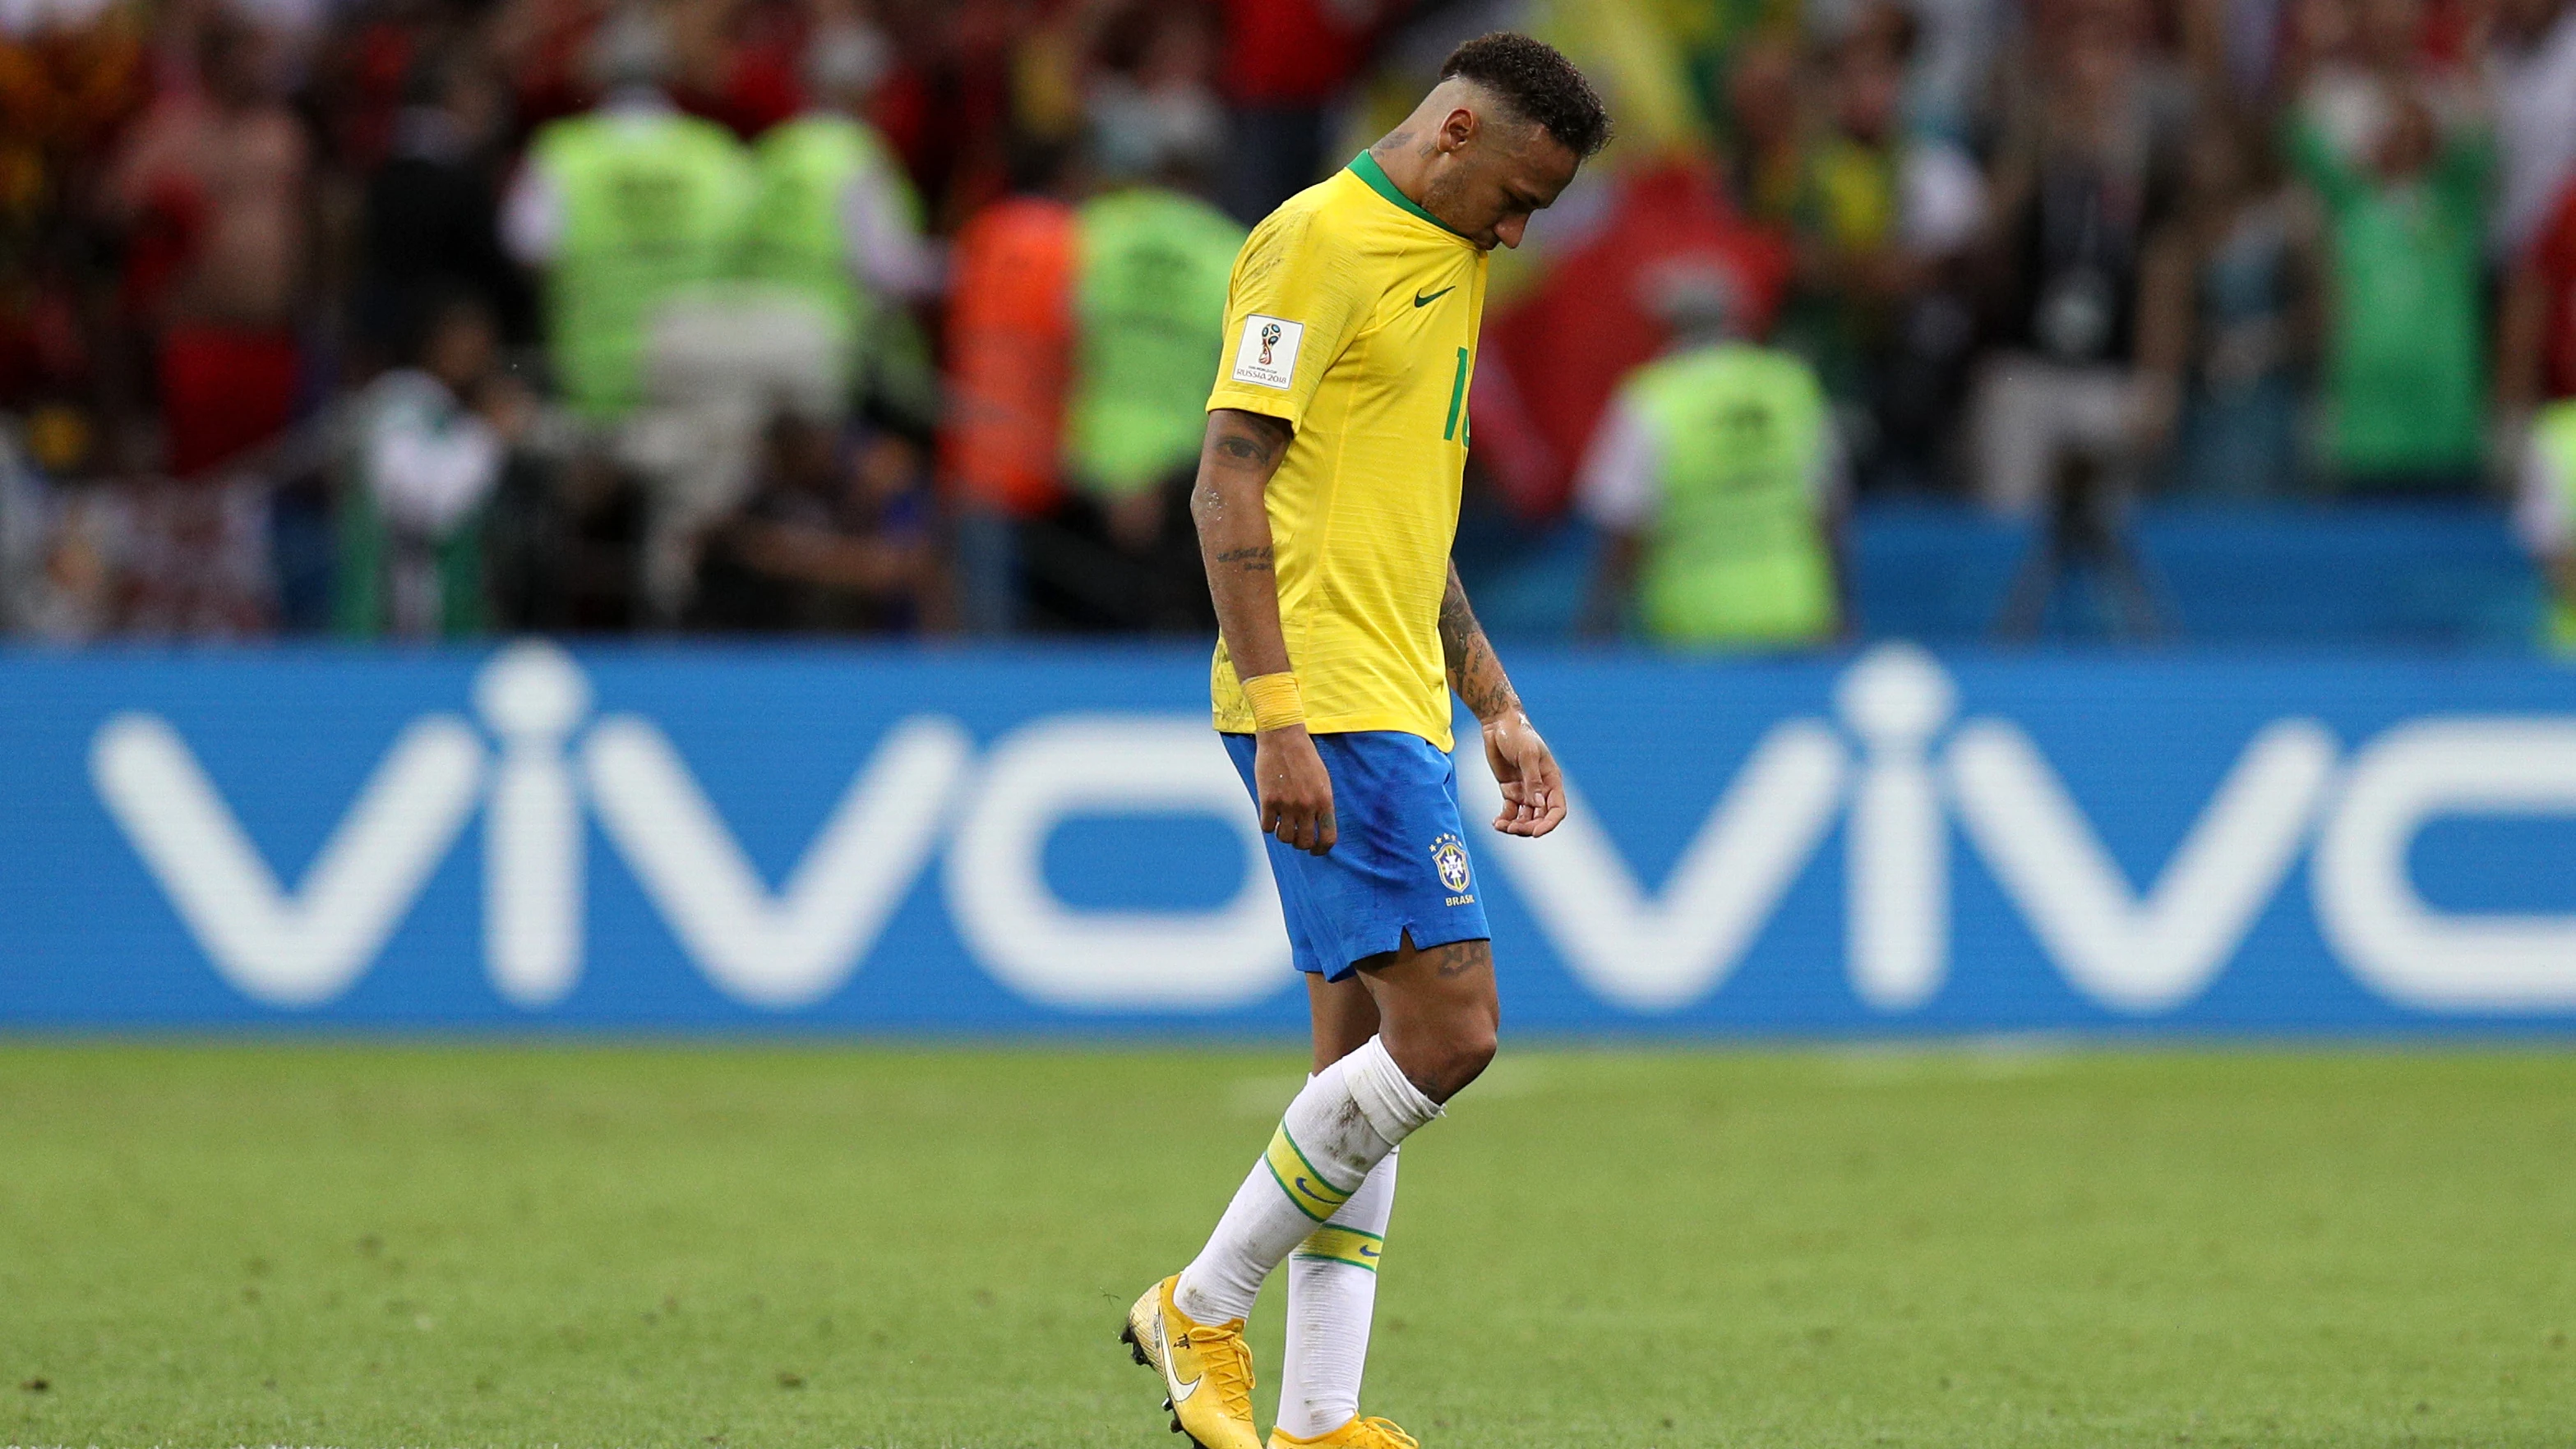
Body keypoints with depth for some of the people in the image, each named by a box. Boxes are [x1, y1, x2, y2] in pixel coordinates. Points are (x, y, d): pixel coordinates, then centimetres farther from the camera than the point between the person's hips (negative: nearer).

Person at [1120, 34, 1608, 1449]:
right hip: (1325, 708, -10)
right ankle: (1203, 1307, -3)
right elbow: (1228, 484, -17)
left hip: (1399, 714, 10)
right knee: (1446, 1031, -14)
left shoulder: (1437, 260, 20)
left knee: (1367, 1062, 7)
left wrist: (1498, 709, 26)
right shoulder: (1318, 241, -10)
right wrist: (1277, 719, -23)